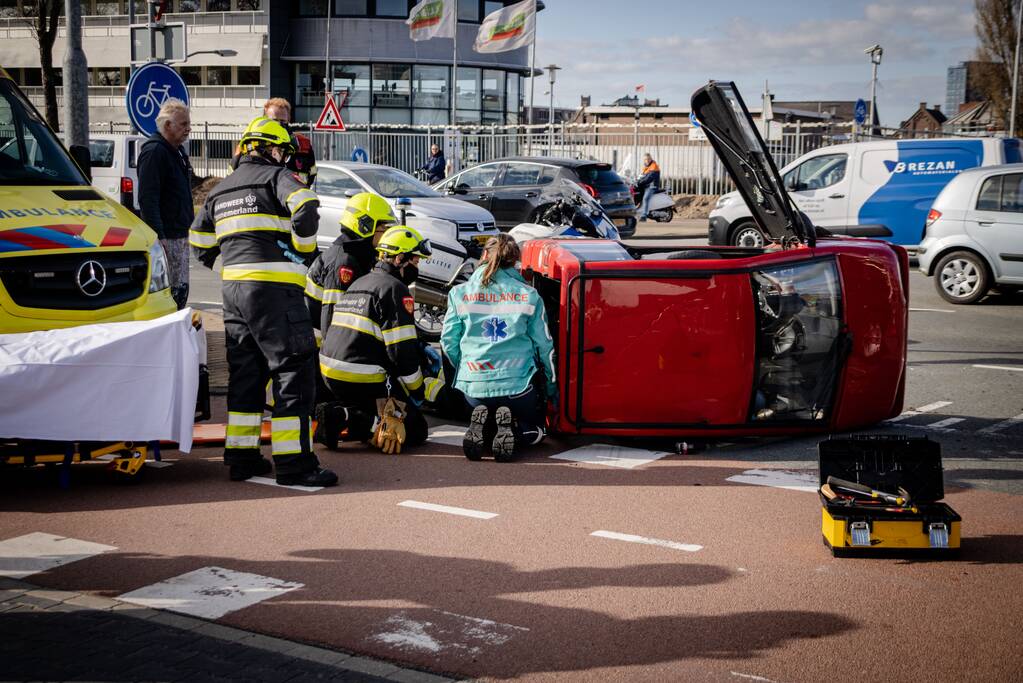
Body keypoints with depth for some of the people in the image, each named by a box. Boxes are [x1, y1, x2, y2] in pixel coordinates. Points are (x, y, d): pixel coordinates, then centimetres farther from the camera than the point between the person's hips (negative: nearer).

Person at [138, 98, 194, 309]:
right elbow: (147, 199, -21)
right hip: (166, 236, -10)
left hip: (181, 235, 10)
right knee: (169, 290, -9)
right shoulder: (154, 151, -14)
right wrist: (158, 236, -26)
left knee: (181, 289, 13)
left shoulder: (178, 151, 18)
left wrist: (189, 226, 23)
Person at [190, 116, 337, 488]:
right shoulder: (276, 176, -1)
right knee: (294, 372, -6)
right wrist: (305, 249, -4)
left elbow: (199, 241, 25)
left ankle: (241, 457, 17)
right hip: (273, 289, -7)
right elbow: (306, 208, -19)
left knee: (245, 372, 15)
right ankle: (293, 463, -9)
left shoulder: (220, 191, 21)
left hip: (233, 288, 8)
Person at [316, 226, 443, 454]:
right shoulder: (395, 289, -10)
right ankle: (350, 422, -16)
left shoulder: (360, 283, 20)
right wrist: (419, 389, -1)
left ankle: (343, 416, 1)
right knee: (415, 430, 2)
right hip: (363, 381, -9)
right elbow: (402, 349, -15)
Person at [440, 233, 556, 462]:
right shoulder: (529, 296, -1)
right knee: (534, 429, 24)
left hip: (473, 386, 1)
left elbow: (448, 342, 2)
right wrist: (551, 383, 17)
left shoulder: (460, 294, 0)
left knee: (481, 410, 32)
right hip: (517, 385, -1)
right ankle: (511, 429, -12)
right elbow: (544, 344, 3)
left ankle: (480, 425, -6)